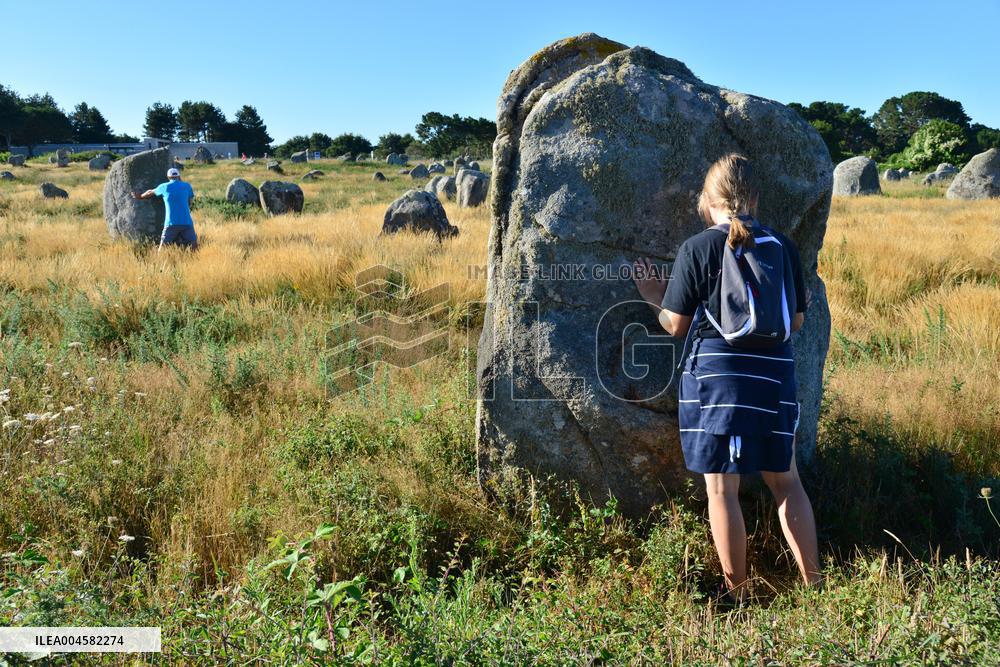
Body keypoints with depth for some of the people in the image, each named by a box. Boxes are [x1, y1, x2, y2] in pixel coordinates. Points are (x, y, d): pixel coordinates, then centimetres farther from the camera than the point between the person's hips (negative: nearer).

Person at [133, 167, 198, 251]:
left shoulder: (164, 187, 10)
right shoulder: (187, 186, 10)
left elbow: (150, 193, 28)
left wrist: (140, 196, 48)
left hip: (171, 223, 0)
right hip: (187, 222, 1)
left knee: (162, 250, 5)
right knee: (194, 250, -2)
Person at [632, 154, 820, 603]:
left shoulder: (697, 249, -6)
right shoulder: (783, 246, 5)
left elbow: (676, 326, -5)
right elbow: (796, 322, 9)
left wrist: (656, 299, 15)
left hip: (716, 377, -4)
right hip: (775, 375, 4)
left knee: (721, 487, 6)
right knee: (784, 480, 18)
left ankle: (736, 595, 14)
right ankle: (813, 584, 26)